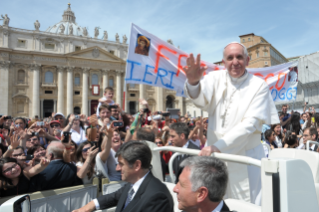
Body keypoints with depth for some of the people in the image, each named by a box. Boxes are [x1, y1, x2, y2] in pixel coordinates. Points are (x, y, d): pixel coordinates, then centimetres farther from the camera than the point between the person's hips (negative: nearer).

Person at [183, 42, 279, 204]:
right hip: (214, 154, 2)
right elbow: (201, 99, -20)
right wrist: (193, 82, -44)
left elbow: (251, 123, -15)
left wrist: (218, 146, -24)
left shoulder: (259, 86, -5)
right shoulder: (216, 78, 0)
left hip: (245, 159, -1)